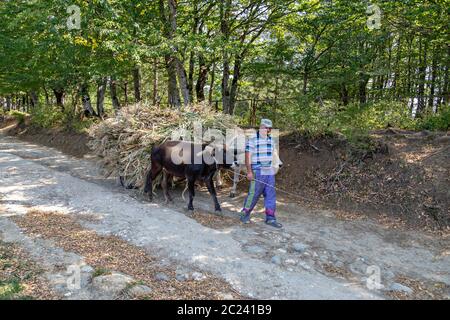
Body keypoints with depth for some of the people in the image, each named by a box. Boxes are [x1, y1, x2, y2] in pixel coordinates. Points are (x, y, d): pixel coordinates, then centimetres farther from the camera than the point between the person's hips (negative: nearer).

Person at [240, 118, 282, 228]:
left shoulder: (270, 139, 13)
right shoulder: (252, 139, -8)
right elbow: (248, 156, -12)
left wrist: (274, 168, 16)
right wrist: (249, 171, -19)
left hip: (269, 172, 7)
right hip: (257, 172, -7)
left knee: (271, 195, 4)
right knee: (253, 194, -3)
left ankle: (270, 218, 11)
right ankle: (245, 215, 15)